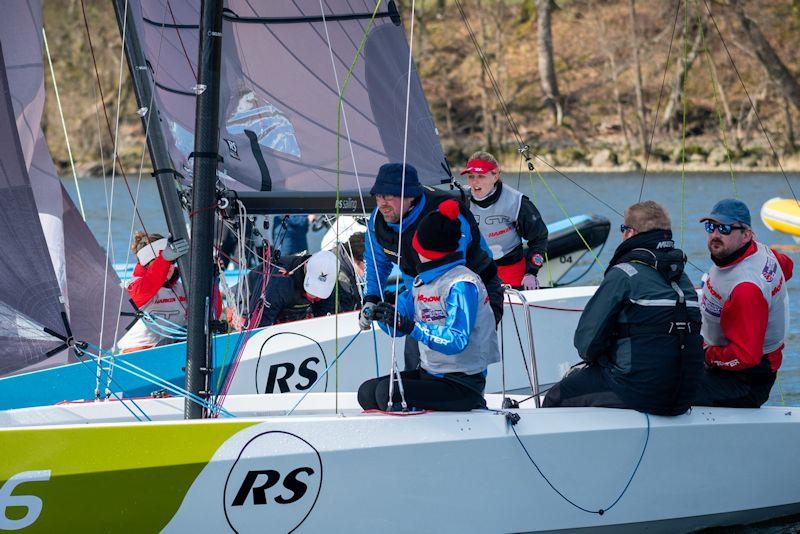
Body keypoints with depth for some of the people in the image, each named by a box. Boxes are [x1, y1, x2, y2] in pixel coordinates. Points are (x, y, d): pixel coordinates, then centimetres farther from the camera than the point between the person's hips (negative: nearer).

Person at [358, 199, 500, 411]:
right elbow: (397, 328, 13)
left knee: (388, 392, -24)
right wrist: (382, 314, -10)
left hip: (463, 384, -9)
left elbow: (456, 342, -28)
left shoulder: (462, 284, -18)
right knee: (367, 392, -1)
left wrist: (410, 326, -34)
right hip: (429, 374, 9)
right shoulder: (422, 282, 10)